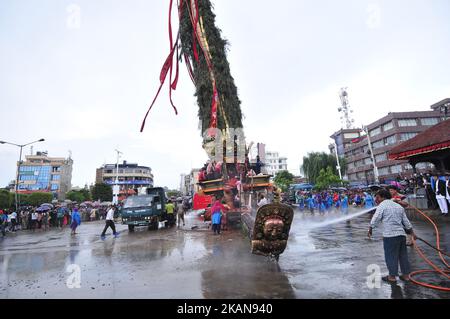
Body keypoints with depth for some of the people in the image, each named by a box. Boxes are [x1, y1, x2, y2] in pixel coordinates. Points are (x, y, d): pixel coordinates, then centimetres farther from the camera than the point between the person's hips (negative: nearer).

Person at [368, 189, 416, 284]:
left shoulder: (382, 205, -5)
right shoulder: (399, 206, 16)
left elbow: (375, 219, -9)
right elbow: (406, 221, 19)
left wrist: (370, 230, 1)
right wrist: (412, 232, 28)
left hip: (390, 234, -7)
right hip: (401, 233, 7)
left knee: (391, 255, 2)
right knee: (403, 255, 16)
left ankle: (392, 276, 9)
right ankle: (406, 275, 24)